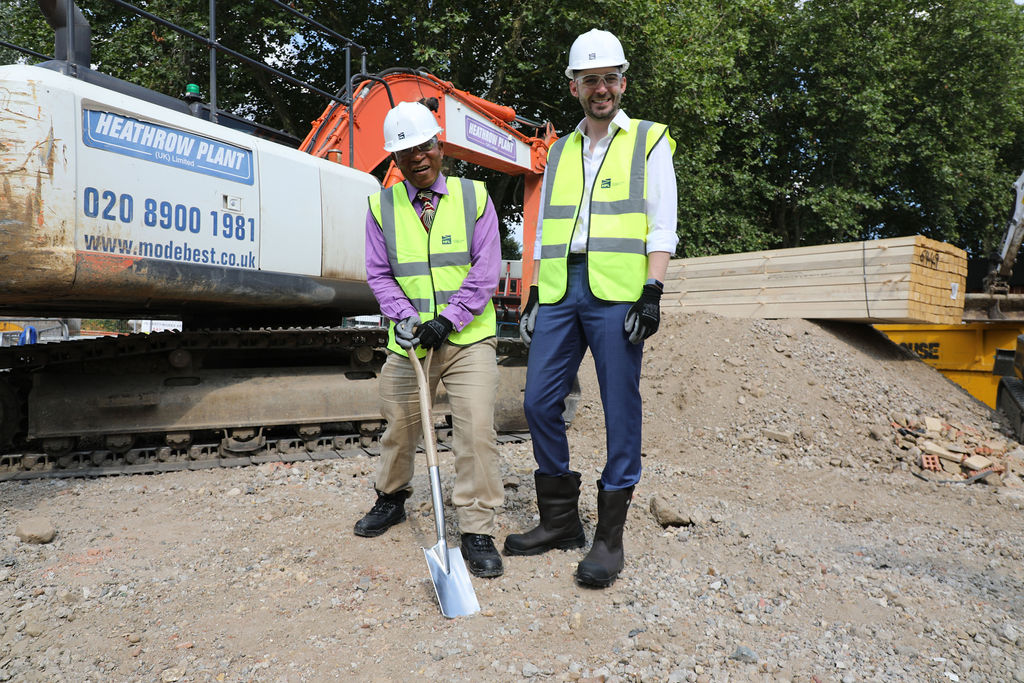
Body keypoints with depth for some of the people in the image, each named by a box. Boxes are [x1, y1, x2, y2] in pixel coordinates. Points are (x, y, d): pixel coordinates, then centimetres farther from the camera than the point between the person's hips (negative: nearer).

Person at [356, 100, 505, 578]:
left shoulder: (474, 196, 1)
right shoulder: (382, 207, 6)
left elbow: (486, 270, -5)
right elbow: (379, 275, 6)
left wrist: (447, 319, -14)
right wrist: (405, 317, -12)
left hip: (468, 337, -2)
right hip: (408, 339, 2)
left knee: (476, 431, -9)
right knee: (399, 426, 13)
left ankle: (477, 530, 3)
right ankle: (390, 499, 40)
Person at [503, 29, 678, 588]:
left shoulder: (649, 141, 9)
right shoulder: (560, 152, 22)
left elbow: (661, 227, 0)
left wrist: (652, 292, -12)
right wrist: (534, 298, 13)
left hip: (617, 293, -4)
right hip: (560, 291, 5)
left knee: (620, 410, -2)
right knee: (540, 402, 1)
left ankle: (610, 536, 9)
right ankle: (560, 521, 17)